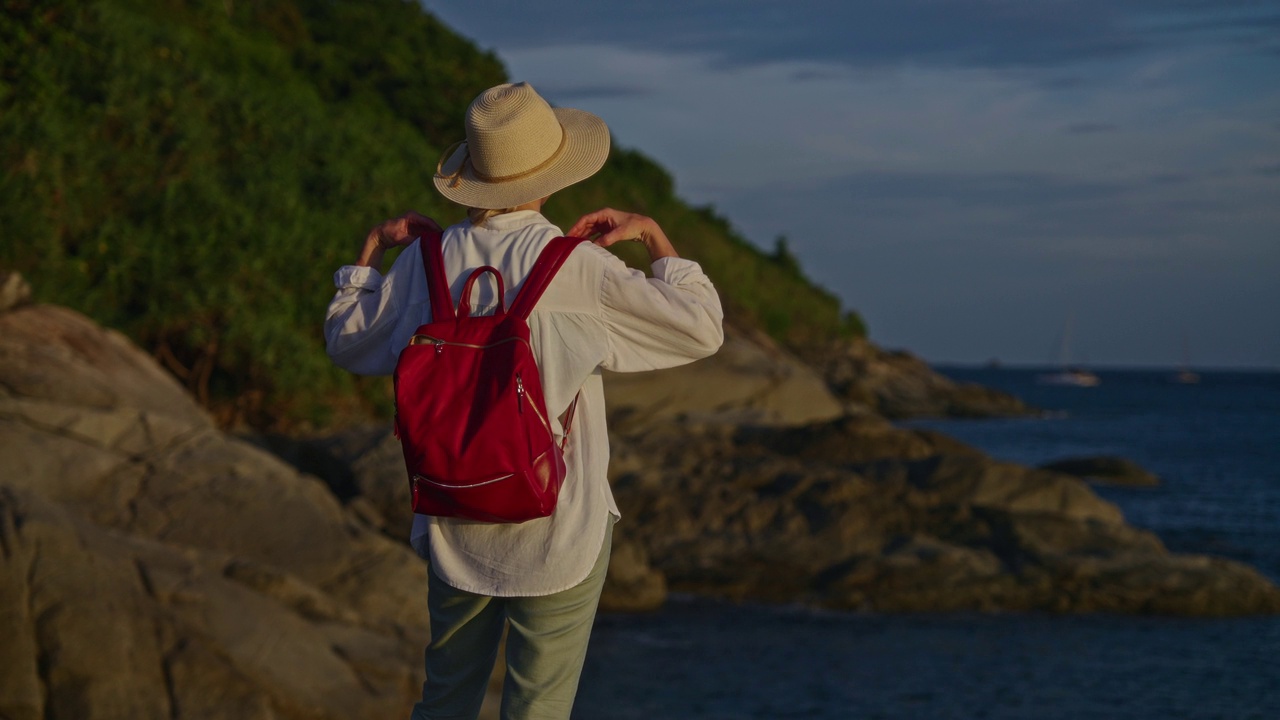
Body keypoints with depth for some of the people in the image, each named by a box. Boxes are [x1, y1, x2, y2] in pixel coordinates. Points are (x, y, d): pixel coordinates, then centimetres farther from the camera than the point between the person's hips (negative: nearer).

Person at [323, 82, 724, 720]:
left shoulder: (426, 260, -4)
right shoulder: (572, 267, -18)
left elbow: (346, 341, 11)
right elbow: (701, 328, -11)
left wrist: (373, 246, 18)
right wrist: (653, 236, -1)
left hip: (456, 532, 5)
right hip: (556, 535, -5)